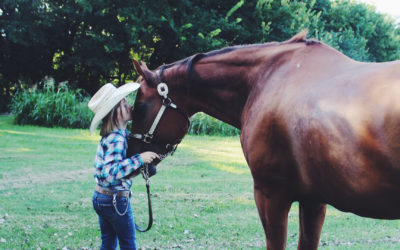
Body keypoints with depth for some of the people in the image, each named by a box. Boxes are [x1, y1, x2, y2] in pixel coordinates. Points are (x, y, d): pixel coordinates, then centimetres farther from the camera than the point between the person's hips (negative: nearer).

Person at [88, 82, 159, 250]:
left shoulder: (110, 135, 5)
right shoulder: (117, 139, -22)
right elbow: (110, 171, -34)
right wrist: (139, 159, -34)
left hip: (100, 198, 8)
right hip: (115, 200, -8)